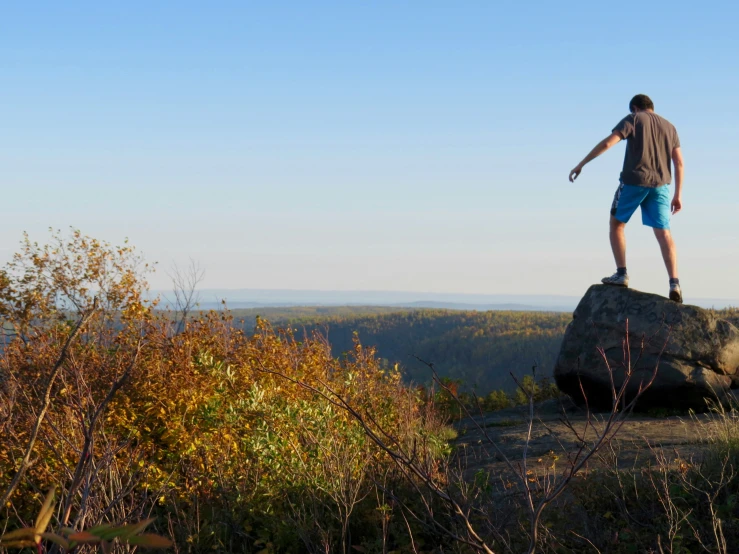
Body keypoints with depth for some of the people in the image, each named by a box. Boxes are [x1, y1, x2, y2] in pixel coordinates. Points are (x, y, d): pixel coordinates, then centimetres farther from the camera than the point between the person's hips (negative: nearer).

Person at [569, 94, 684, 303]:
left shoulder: (633, 119, 5)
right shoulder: (669, 127, 18)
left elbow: (607, 143, -7)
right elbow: (679, 163, 13)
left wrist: (581, 164, -3)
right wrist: (678, 196, 15)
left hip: (634, 180, -4)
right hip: (660, 184, 4)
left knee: (616, 223, 14)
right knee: (663, 233, -1)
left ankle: (621, 274, 5)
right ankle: (674, 283, -15)